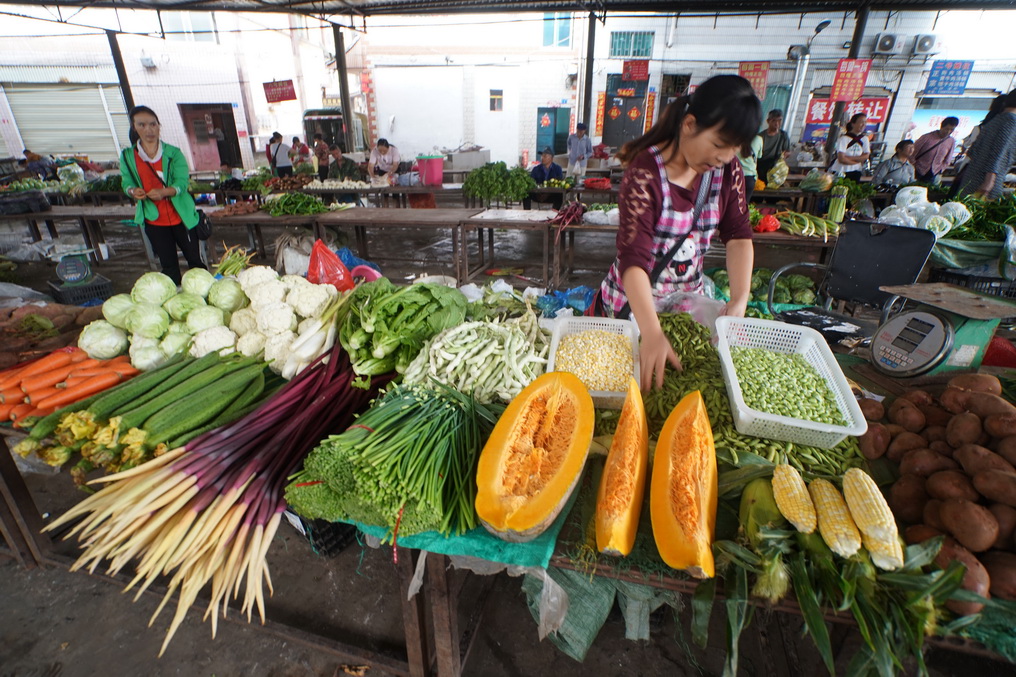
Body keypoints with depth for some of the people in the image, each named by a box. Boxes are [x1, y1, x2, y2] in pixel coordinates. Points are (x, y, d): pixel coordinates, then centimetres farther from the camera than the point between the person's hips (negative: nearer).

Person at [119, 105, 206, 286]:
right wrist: (133, 191, -19)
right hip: (153, 220, 2)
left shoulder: (173, 153, -5)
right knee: (168, 265, 12)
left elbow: (181, 183, -14)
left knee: (194, 259, 5)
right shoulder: (128, 156, 1)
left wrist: (163, 192, -33)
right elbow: (127, 183, 5)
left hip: (180, 217, -2)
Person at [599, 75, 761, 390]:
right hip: (633, 302, -5)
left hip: (689, 299, 6)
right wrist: (652, 334, -44)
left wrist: (740, 300, -21)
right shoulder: (646, 174, -26)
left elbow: (738, 234, -6)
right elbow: (633, 257, -34)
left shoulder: (728, 169, -5)